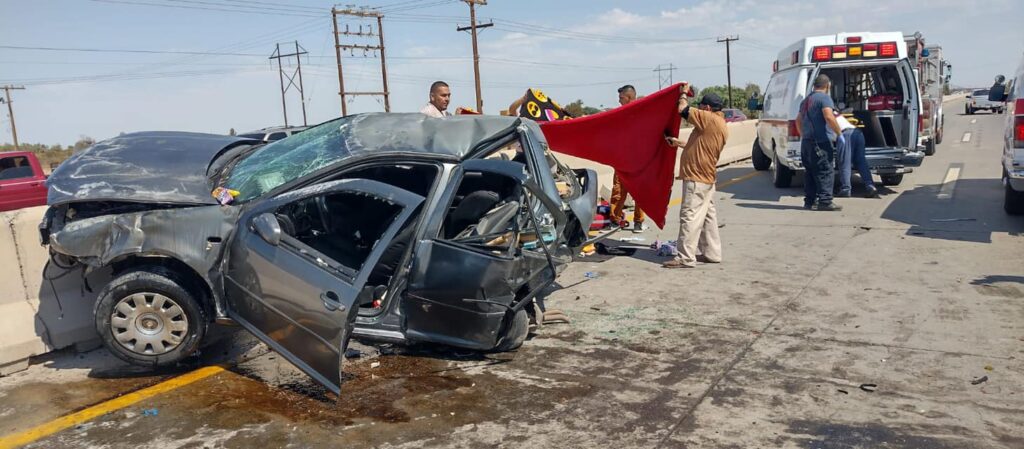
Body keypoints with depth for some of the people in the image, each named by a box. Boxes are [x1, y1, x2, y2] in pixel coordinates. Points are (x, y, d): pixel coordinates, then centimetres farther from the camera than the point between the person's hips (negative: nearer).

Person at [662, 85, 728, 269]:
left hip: (697, 178, -11)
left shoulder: (710, 119, -15)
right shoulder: (721, 126, 15)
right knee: (708, 215, 15)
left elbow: (682, 109, -15)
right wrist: (678, 143, 25)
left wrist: (684, 92, 3)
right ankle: (712, 253, 23)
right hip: (707, 178, 11)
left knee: (690, 216, -9)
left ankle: (685, 258, -8)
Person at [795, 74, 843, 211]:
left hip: (806, 142, 8)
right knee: (825, 172, -6)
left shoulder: (806, 100, 19)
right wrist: (839, 133, -15)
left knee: (810, 172, 12)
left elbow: (798, 120, 27)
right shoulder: (824, 98, -8)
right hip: (820, 142, -8)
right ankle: (825, 201, -8)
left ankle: (809, 201, 13)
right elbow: (829, 117, -22)